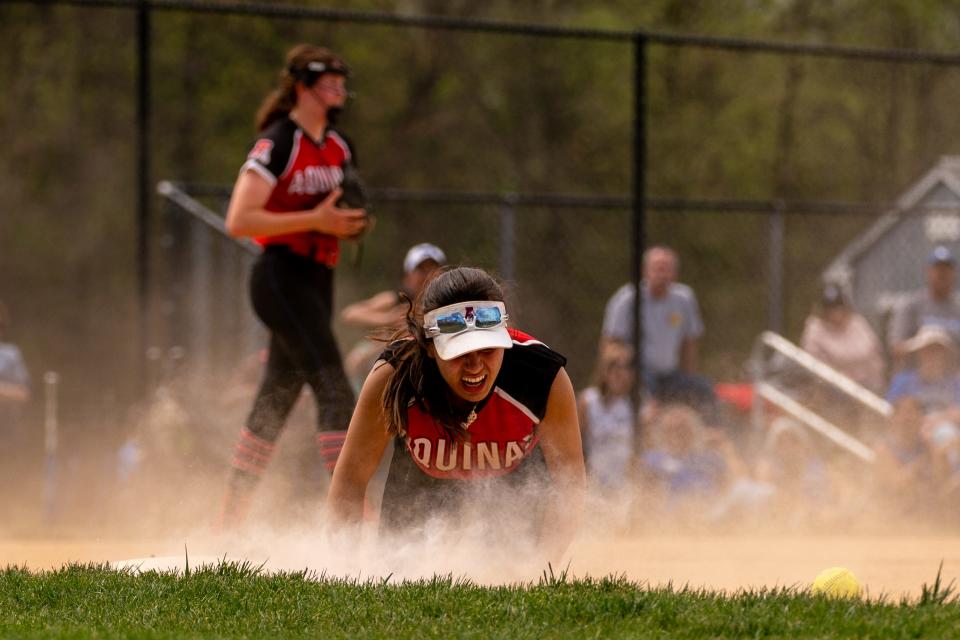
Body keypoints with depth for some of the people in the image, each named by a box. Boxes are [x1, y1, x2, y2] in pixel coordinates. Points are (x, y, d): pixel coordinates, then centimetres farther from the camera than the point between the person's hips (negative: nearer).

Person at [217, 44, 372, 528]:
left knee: (277, 400, 12)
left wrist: (352, 225, 1)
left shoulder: (338, 148, 14)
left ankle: (230, 519, 19)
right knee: (334, 389, -17)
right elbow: (239, 221, -18)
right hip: (282, 275, -9)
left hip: (317, 281, 9)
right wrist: (316, 220, -23)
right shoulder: (277, 143, -11)